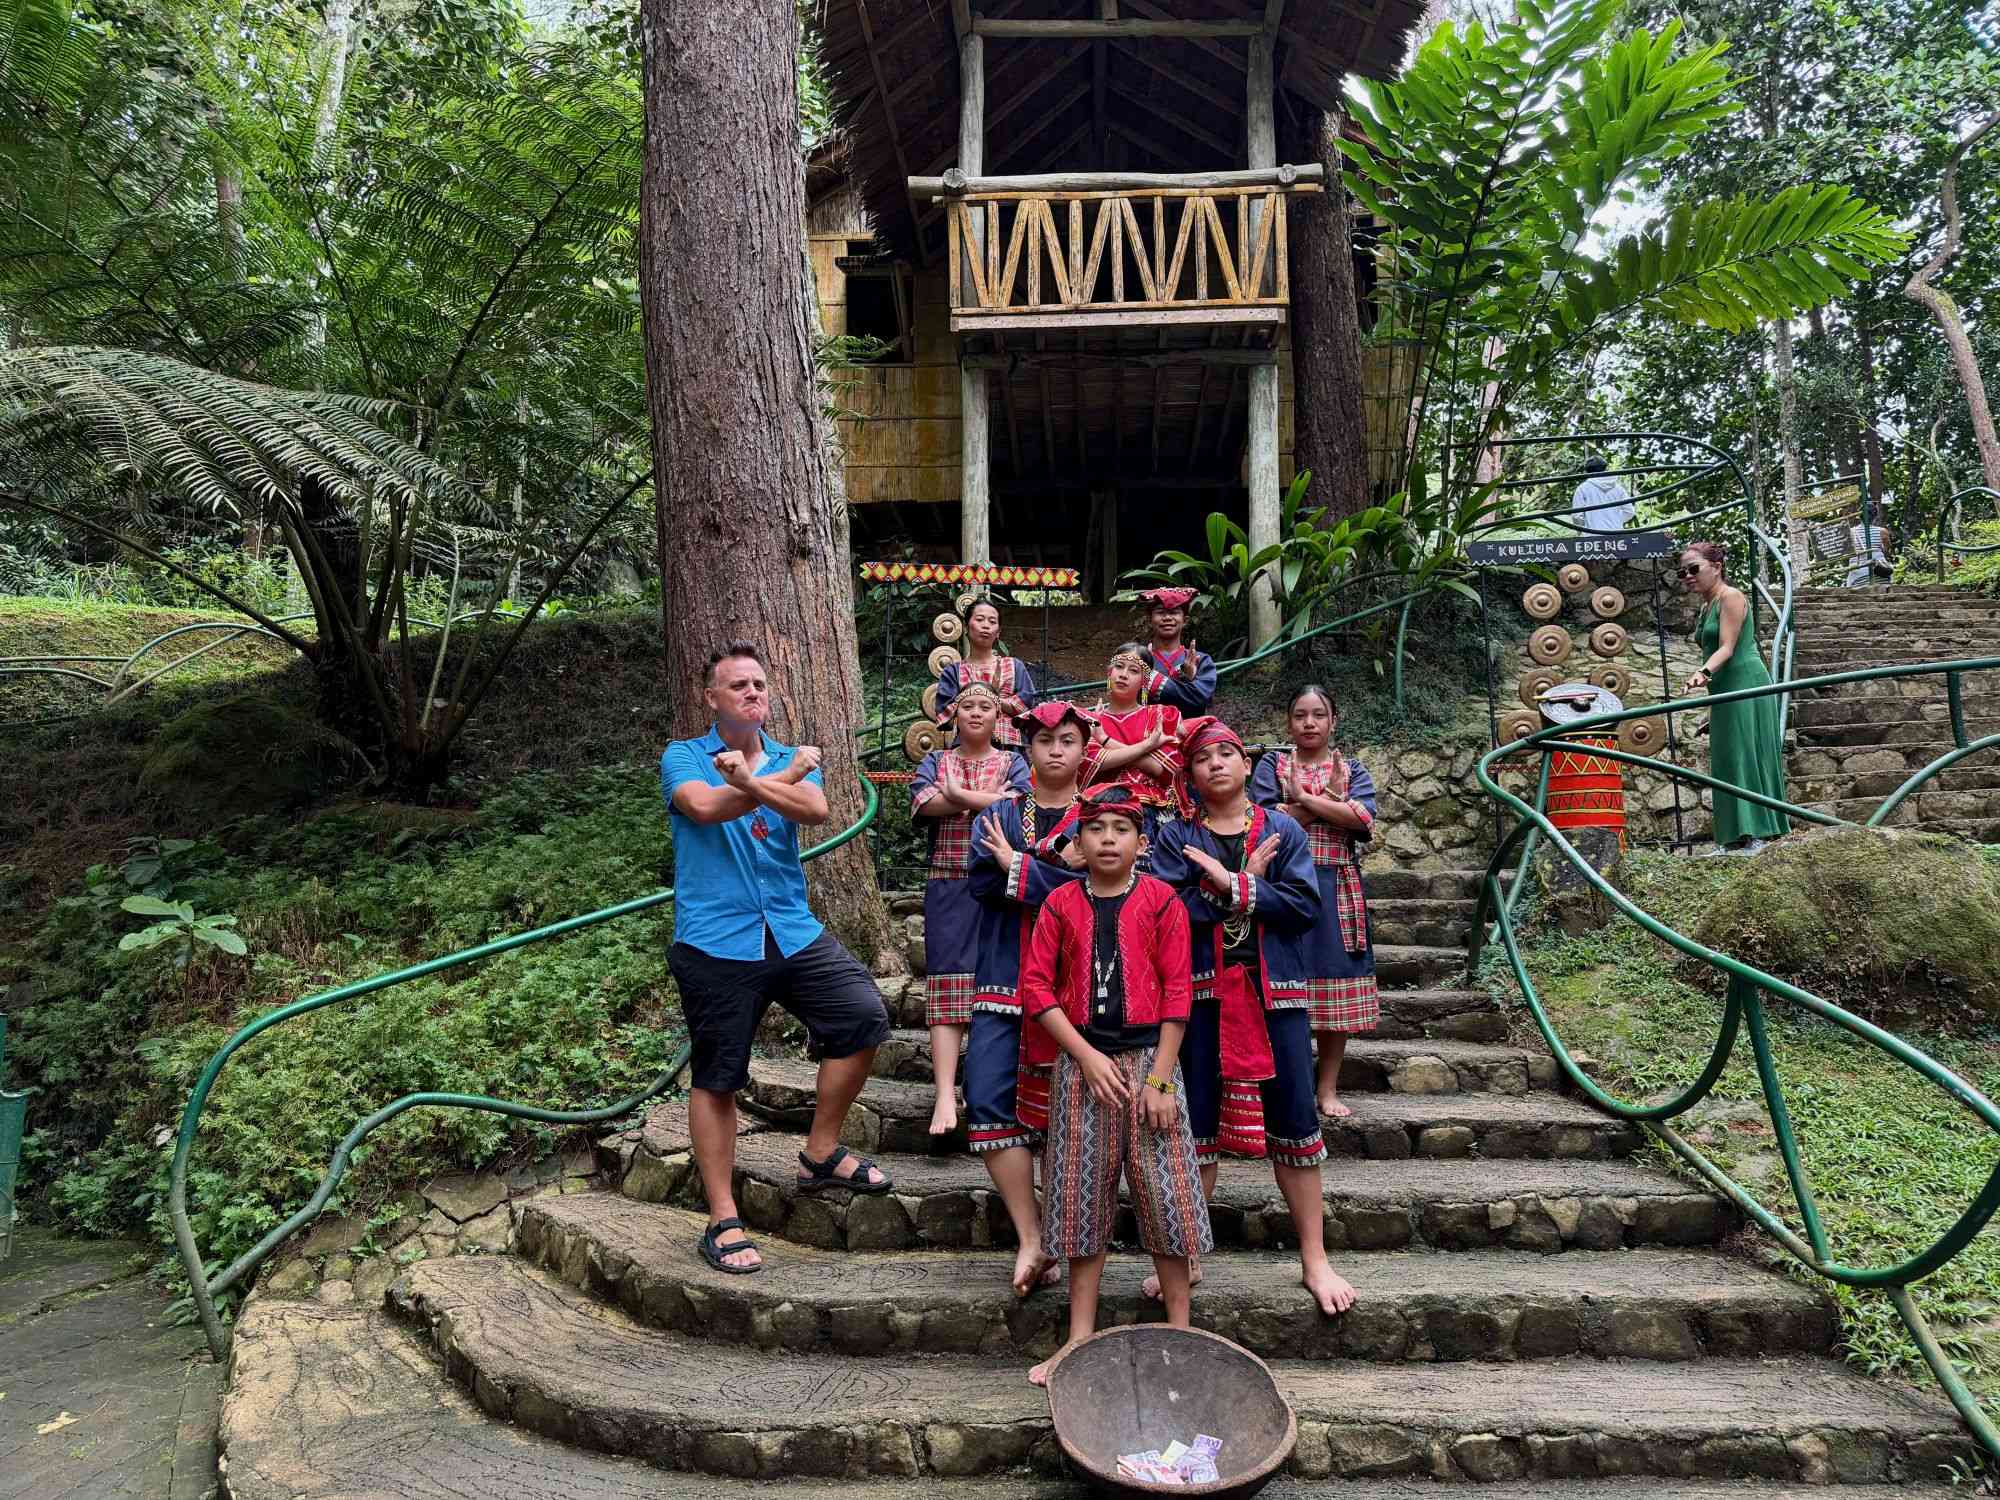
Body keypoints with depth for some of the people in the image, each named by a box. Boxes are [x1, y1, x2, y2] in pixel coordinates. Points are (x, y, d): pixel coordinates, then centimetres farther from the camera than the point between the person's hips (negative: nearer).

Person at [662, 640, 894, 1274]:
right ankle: (723, 1221, 17)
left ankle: (821, 1153, 13)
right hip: (715, 941, -3)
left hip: (793, 930, 4)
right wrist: (785, 776, -10)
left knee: (864, 1014, -8)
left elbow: (817, 810, -10)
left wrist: (749, 781, -25)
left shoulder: (794, 759, 11)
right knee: (715, 1080, 3)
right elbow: (704, 806, -20)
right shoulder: (684, 757, 2)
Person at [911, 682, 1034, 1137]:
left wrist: (958, 795, -7)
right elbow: (922, 800, -7)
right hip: (948, 884, 0)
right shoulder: (936, 761, 15)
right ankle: (945, 1095, -12)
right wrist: (990, 801, -8)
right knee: (947, 982, -8)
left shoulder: (1013, 763, 12)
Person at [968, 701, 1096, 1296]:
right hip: (1004, 979, 3)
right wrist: (1056, 866, -13)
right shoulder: (1000, 816, 13)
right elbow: (980, 879, -4)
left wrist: (1018, 865, -11)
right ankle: (1030, 1241, 2)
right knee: (989, 1102, -7)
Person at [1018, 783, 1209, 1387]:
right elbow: (1036, 986, -1)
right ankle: (1080, 1339, 20)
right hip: (1081, 1060, 2)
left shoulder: (1161, 901, -2)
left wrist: (1160, 1078, -9)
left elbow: (1176, 991, -4)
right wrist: (1086, 1056, -9)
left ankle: (1181, 1333, 17)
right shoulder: (1061, 903, 2)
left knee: (1165, 1194, 0)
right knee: (1082, 1198, 8)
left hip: (1149, 1056, -1)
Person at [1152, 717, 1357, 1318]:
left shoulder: (1283, 831, 7)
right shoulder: (1177, 836, 5)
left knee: (1294, 1119, 4)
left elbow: (1306, 904, -7)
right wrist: (1248, 885, -14)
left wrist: (1230, 886, -14)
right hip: (1202, 992, 0)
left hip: (1276, 992, 1)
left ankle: (1314, 1260, 18)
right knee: (1196, 1122, 6)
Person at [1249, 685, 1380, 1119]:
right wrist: (1331, 800, -9)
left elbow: (1363, 818, -9)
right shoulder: (1271, 766, 6)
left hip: (1338, 888, 2)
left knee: (1336, 988, 3)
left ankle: (1328, 1087, 14)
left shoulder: (1353, 770, 11)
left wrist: (1304, 798, -11)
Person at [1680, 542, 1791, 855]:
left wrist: (1703, 673, -35)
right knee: (1729, 760, 8)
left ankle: (1752, 835, -10)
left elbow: (1727, 648, -19)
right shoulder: (1707, 607, 17)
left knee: (1744, 756, -10)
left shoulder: (1730, 597, -9)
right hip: (1725, 692, 9)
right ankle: (1735, 837, 11)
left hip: (1745, 686, -9)